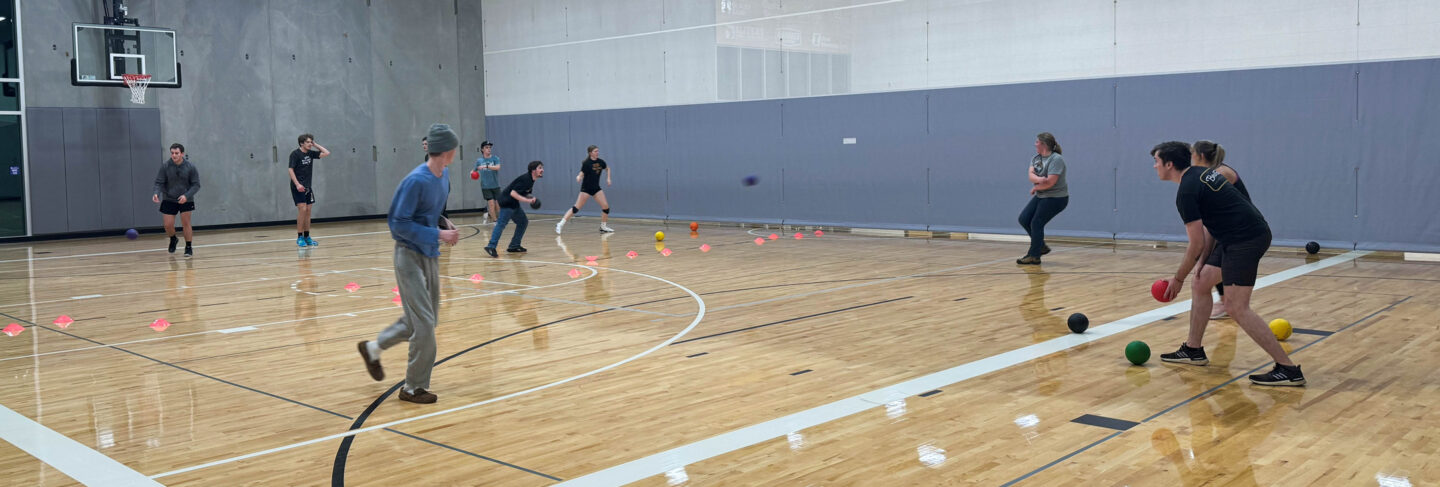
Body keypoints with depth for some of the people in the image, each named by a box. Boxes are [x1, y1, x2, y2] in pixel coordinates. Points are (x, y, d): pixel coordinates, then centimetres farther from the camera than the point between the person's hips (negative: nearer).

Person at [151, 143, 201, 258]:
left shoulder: (190, 167, -12)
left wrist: (186, 195, -24)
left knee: (186, 223, -5)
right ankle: (173, 240, 31)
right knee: (168, 225, -2)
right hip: (169, 200, 1)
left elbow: (196, 185, -9)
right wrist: (157, 193, -28)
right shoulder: (165, 166, -11)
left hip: (185, 200, -1)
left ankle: (188, 248, 11)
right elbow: (159, 182, -7)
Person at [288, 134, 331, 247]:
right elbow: (291, 170, -12)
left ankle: (307, 237, 13)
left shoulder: (311, 153, 8)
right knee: (302, 209, -13)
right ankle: (299, 237, -7)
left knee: (308, 210, 6)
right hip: (298, 187, -6)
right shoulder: (295, 154, -8)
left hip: (308, 187, 6)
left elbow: (327, 153, 5)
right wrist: (297, 184, -21)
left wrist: (315, 145, 3)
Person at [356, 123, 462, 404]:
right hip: (410, 256, -9)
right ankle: (414, 388, 7)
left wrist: (445, 226, 0)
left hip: (430, 255, 9)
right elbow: (399, 223, -20)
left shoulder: (444, 176, 4)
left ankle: (373, 348, 37)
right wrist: (438, 235, -23)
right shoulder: (416, 181, -21)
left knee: (422, 319, 17)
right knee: (423, 323, -7)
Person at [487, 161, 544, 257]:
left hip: (514, 204, 10)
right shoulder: (525, 179, -19)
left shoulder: (530, 180, 12)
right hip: (507, 202, -10)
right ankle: (491, 246, -22)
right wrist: (527, 200, -25)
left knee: (523, 222, 14)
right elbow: (513, 193, -24)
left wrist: (530, 198, 4)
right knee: (501, 224, -16)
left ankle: (514, 246, 17)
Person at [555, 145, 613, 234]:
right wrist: (578, 177, -36)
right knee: (576, 208, -10)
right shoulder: (586, 163, -13)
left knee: (606, 206, -3)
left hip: (596, 188, 5)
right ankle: (560, 224, -6)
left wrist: (608, 178, 9)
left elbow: (607, 168, 21)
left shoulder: (600, 162, 1)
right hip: (586, 188, -5)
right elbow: (581, 174, -13)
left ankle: (603, 226, 15)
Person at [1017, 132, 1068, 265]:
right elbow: (1031, 174, -9)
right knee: (1024, 219, 4)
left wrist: (1035, 188, -9)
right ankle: (1041, 247, 20)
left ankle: (1034, 256, 6)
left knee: (1036, 224, -6)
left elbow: (1050, 182, -24)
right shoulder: (1036, 158, 7)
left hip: (1055, 198, -8)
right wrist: (1039, 179, -31)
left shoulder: (1056, 159, -18)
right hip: (1041, 196, 8)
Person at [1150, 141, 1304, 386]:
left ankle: (1288, 369, -10)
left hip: (1245, 241, -11)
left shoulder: (1186, 192, -14)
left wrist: (1178, 279, -2)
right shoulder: (1202, 173, 14)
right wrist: (1202, 263, 17)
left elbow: (1197, 244, -13)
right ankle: (1193, 350, 27)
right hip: (1255, 232, 11)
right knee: (1201, 286, 18)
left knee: (1237, 306, -11)